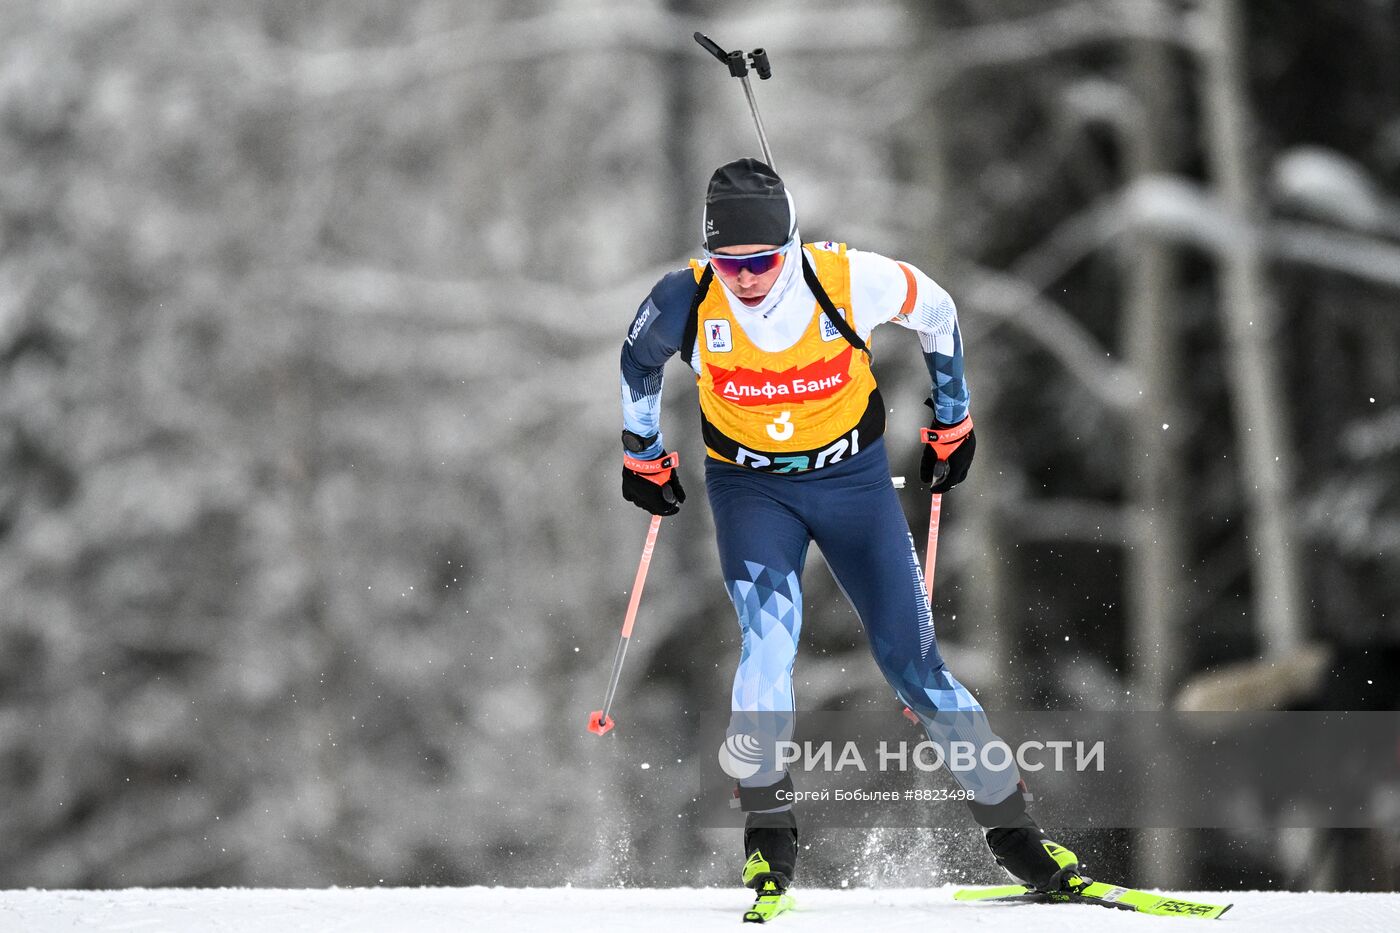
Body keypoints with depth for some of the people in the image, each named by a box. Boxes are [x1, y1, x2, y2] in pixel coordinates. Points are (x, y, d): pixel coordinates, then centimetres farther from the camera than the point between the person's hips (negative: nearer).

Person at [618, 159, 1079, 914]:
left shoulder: (849, 281, -22)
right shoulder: (687, 302, -20)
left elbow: (937, 314, -1)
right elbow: (638, 362, 4)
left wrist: (952, 422, 9)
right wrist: (643, 456, 14)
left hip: (853, 478, 0)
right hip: (751, 489, 0)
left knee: (912, 660, -2)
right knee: (769, 636, -25)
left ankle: (1010, 825, 9)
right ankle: (768, 827, -15)